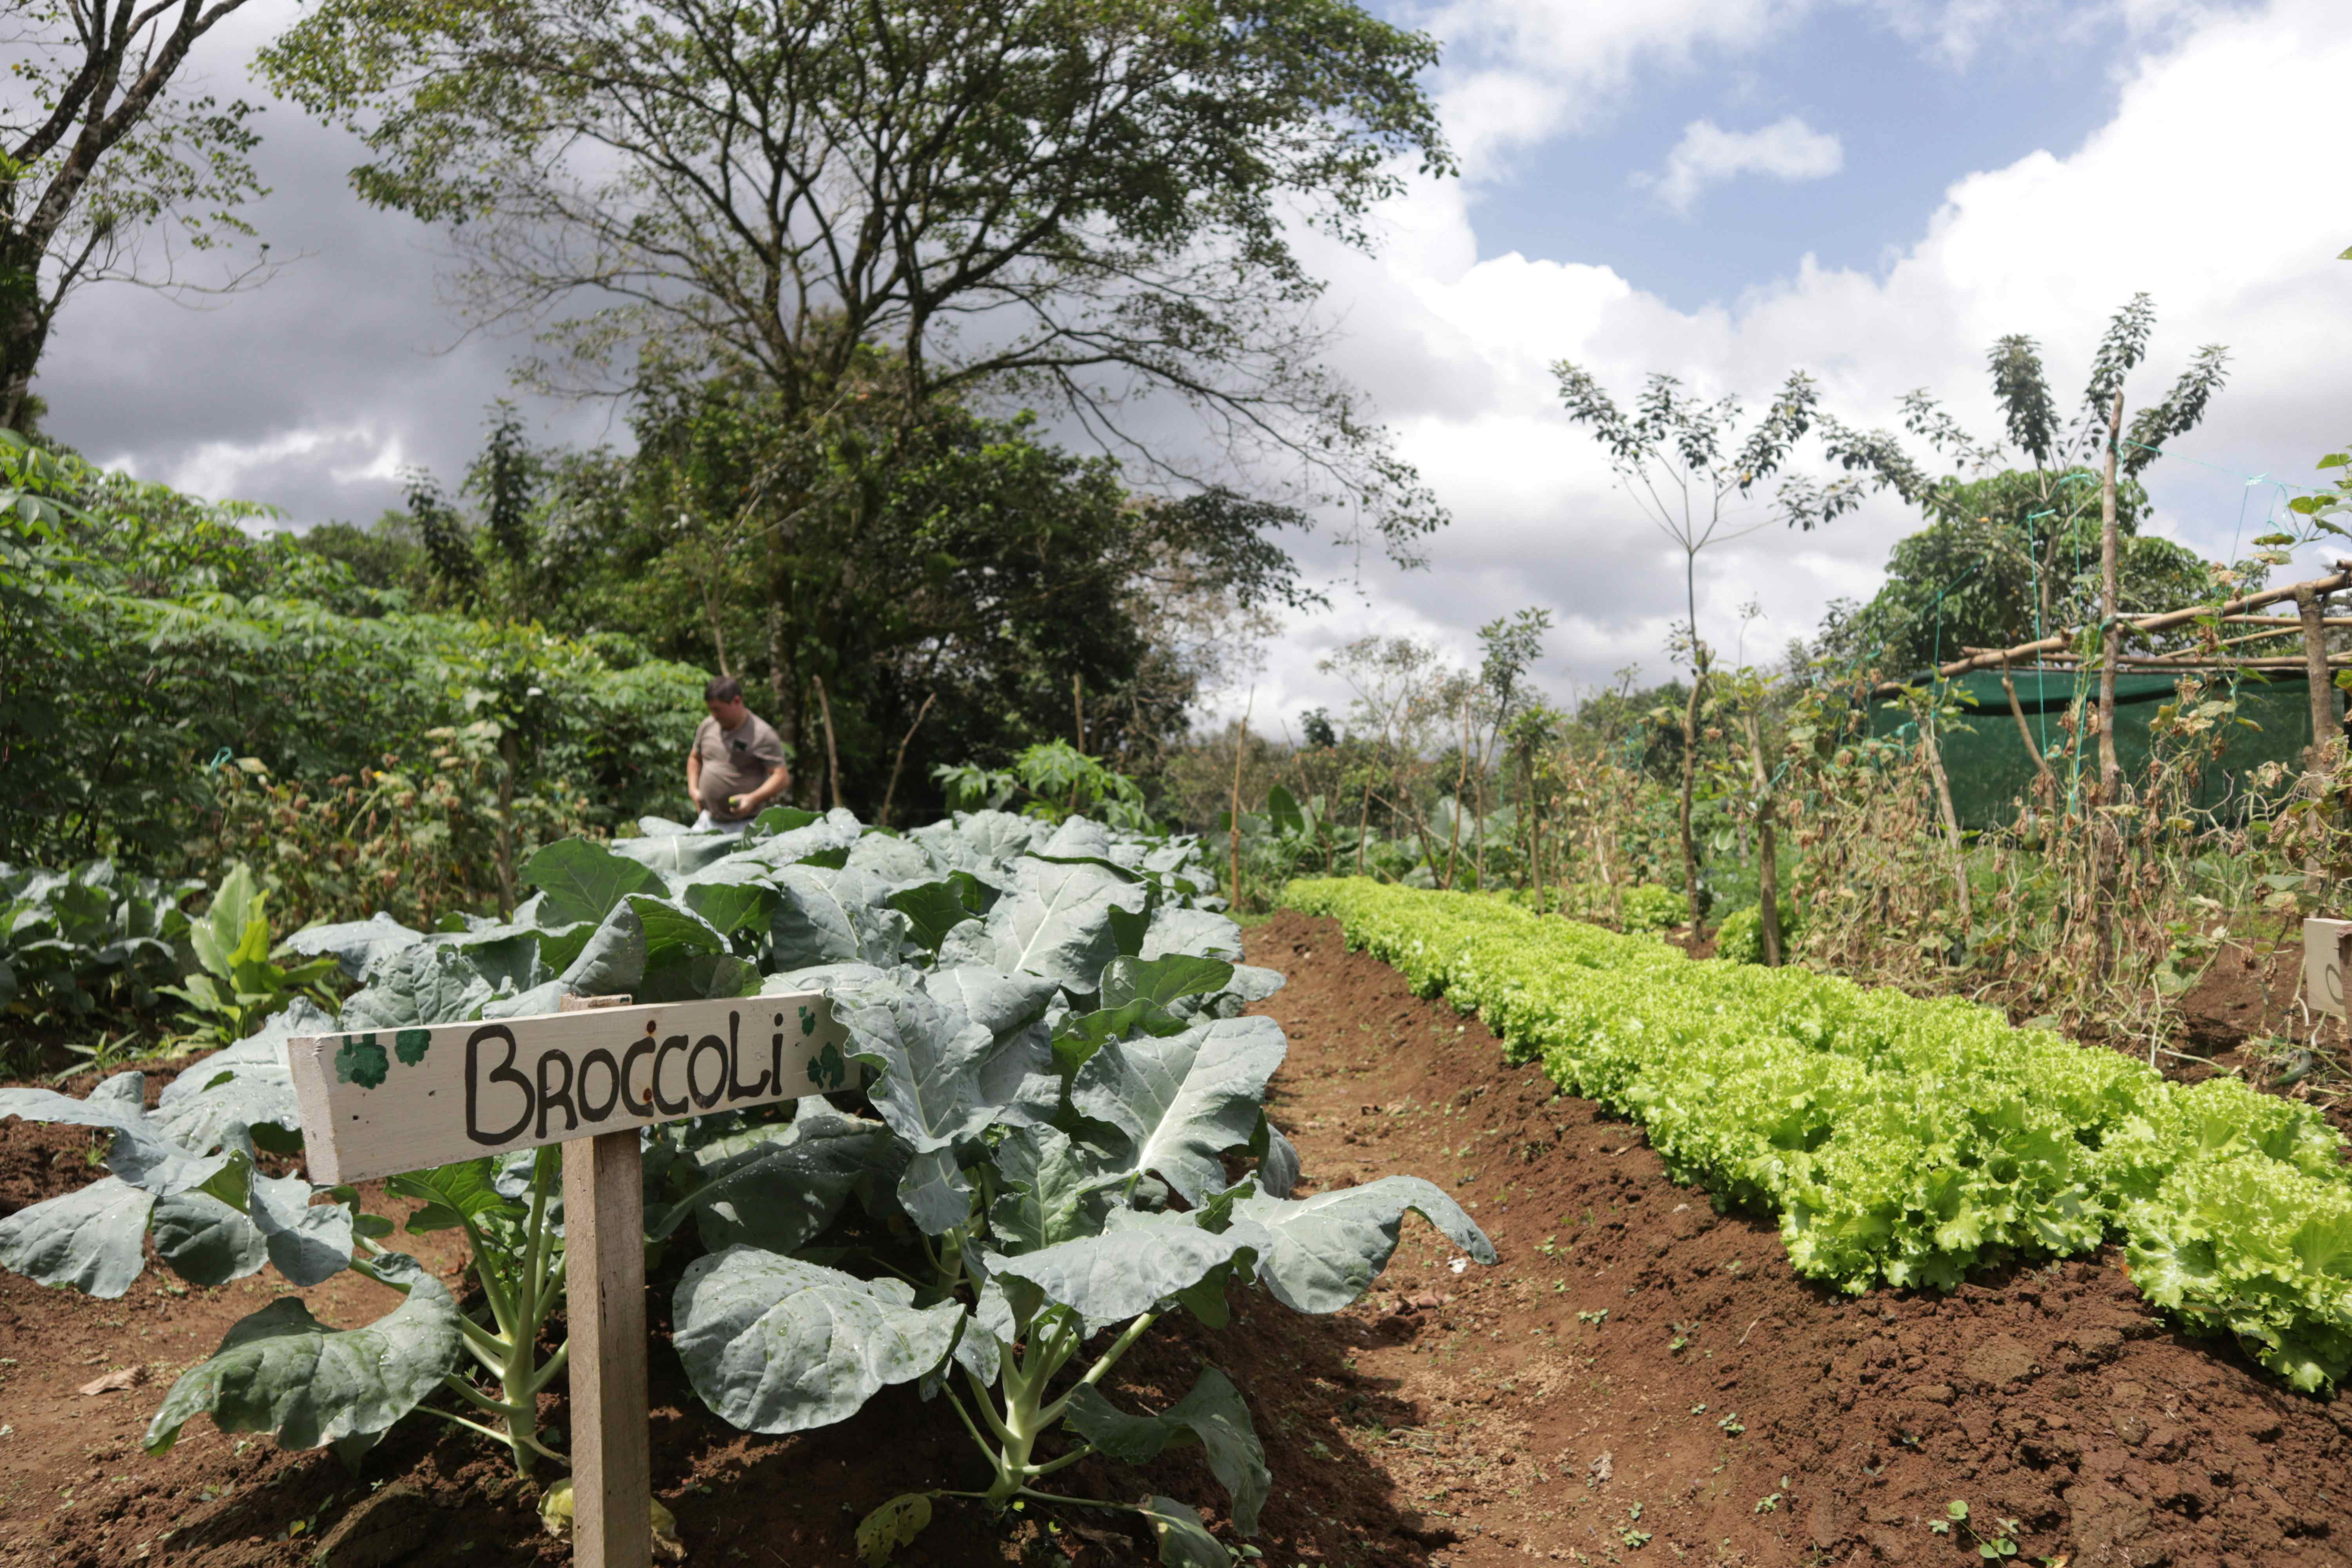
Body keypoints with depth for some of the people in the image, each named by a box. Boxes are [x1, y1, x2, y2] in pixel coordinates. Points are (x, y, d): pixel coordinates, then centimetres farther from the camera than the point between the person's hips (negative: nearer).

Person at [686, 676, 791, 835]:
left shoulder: (763, 735, -10)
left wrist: (753, 799, -27)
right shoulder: (707, 727, 10)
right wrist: (693, 789, 11)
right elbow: (695, 758, 27)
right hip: (707, 820, 6)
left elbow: (782, 777, -14)